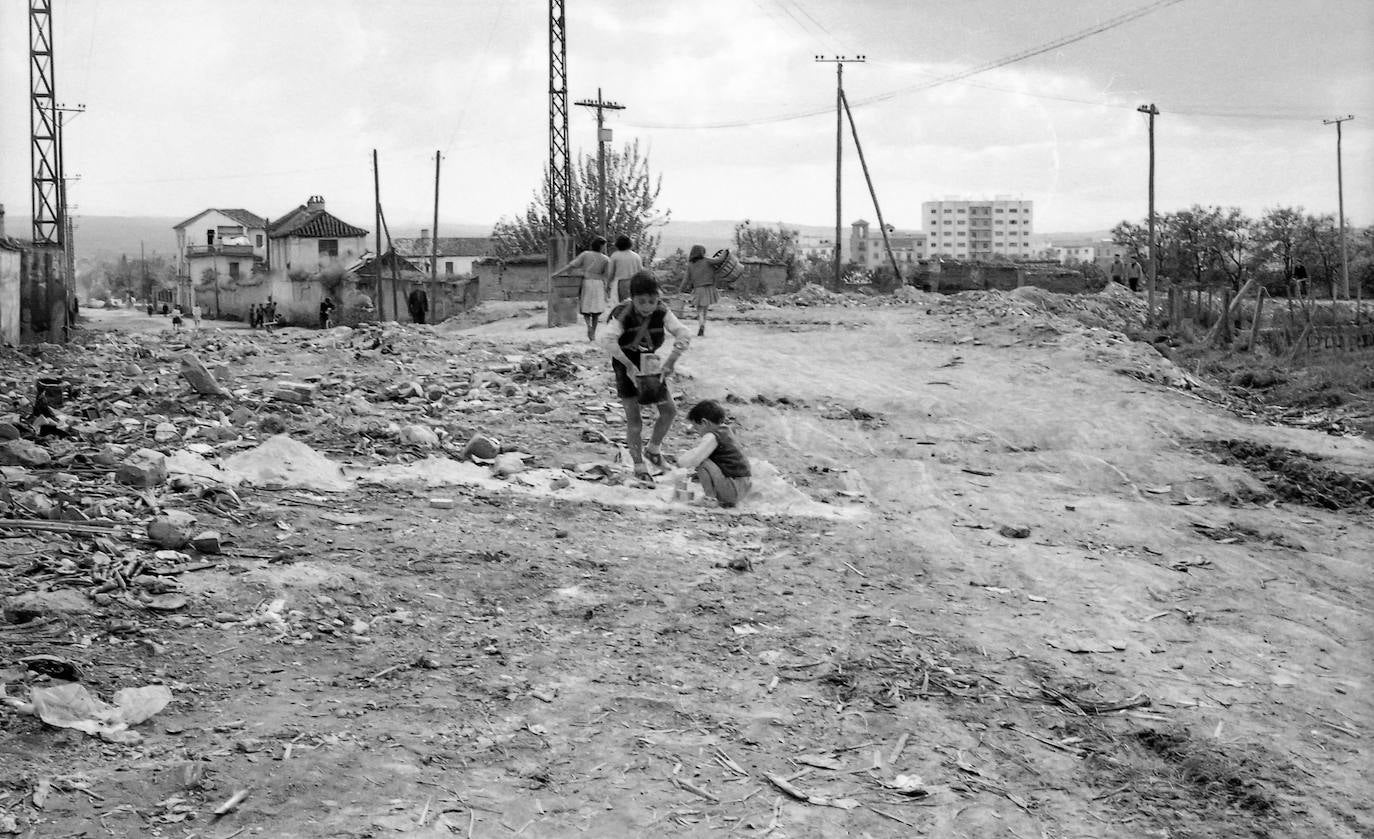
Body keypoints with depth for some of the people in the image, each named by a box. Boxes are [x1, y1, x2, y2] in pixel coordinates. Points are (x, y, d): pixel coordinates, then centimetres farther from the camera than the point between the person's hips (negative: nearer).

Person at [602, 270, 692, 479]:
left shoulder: (662, 312, -13)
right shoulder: (623, 314, -22)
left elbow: (684, 335, -18)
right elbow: (607, 340, -35)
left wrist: (670, 362, -26)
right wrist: (629, 365, -38)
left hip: (650, 366, 4)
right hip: (626, 367, -4)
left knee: (669, 409, 0)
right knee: (633, 418, -5)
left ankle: (653, 448, 23)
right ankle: (638, 465, 8)